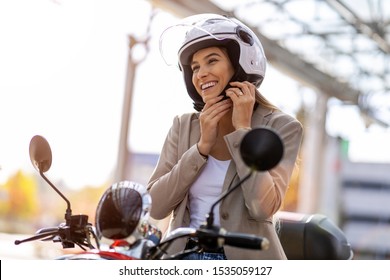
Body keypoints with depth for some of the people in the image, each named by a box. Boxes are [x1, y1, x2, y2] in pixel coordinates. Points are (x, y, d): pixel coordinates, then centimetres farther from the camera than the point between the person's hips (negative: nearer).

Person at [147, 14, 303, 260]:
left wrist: (242, 129, -13)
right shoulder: (184, 126, 6)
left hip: (246, 256, -3)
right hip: (182, 254, 3)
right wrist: (202, 146, -9)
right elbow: (155, 206, -2)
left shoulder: (281, 127, -3)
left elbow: (263, 207, -16)